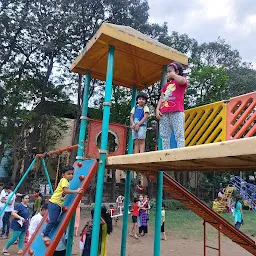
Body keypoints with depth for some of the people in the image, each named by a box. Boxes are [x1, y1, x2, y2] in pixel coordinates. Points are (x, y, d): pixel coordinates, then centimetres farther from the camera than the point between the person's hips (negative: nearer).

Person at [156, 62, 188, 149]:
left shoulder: (181, 80, 12)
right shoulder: (166, 85, 29)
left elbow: (182, 81, -15)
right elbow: (161, 98, 19)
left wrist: (173, 75, 3)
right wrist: (157, 109, 3)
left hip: (176, 111, -6)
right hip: (164, 113, 6)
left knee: (179, 134, -10)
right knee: (164, 136, 1)